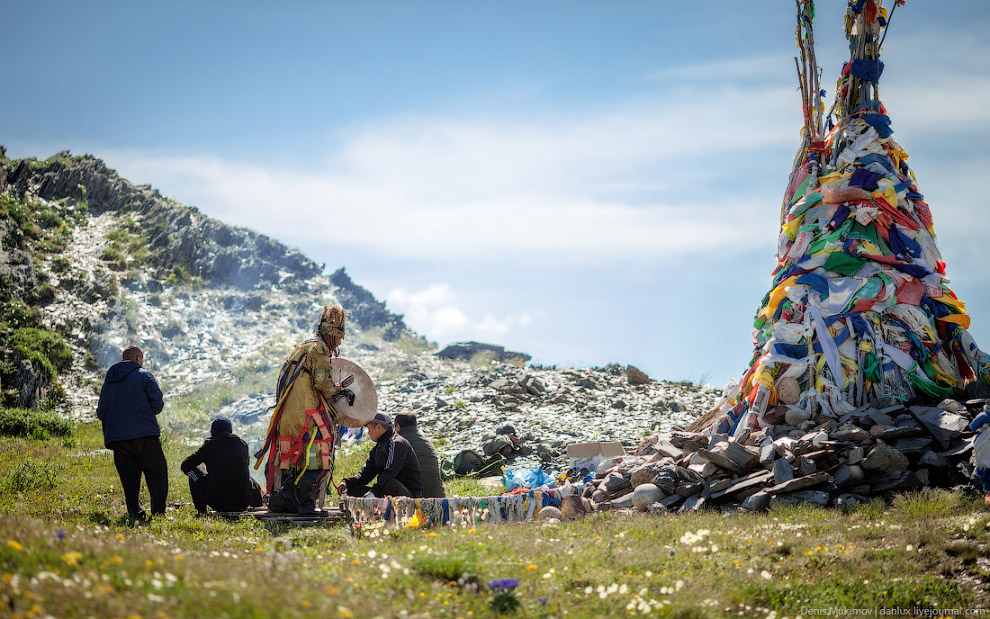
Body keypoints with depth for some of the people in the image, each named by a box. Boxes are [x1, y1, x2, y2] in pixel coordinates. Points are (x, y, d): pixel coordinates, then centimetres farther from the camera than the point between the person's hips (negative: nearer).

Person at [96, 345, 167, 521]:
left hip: (117, 439, 5)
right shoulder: (144, 376, -1)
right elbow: (158, 405, -4)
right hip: (146, 435, -5)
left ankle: (135, 515, -1)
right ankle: (158, 513, -12)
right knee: (157, 476, -1)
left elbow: (101, 412, 16)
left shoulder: (109, 381, 15)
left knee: (129, 480, 7)